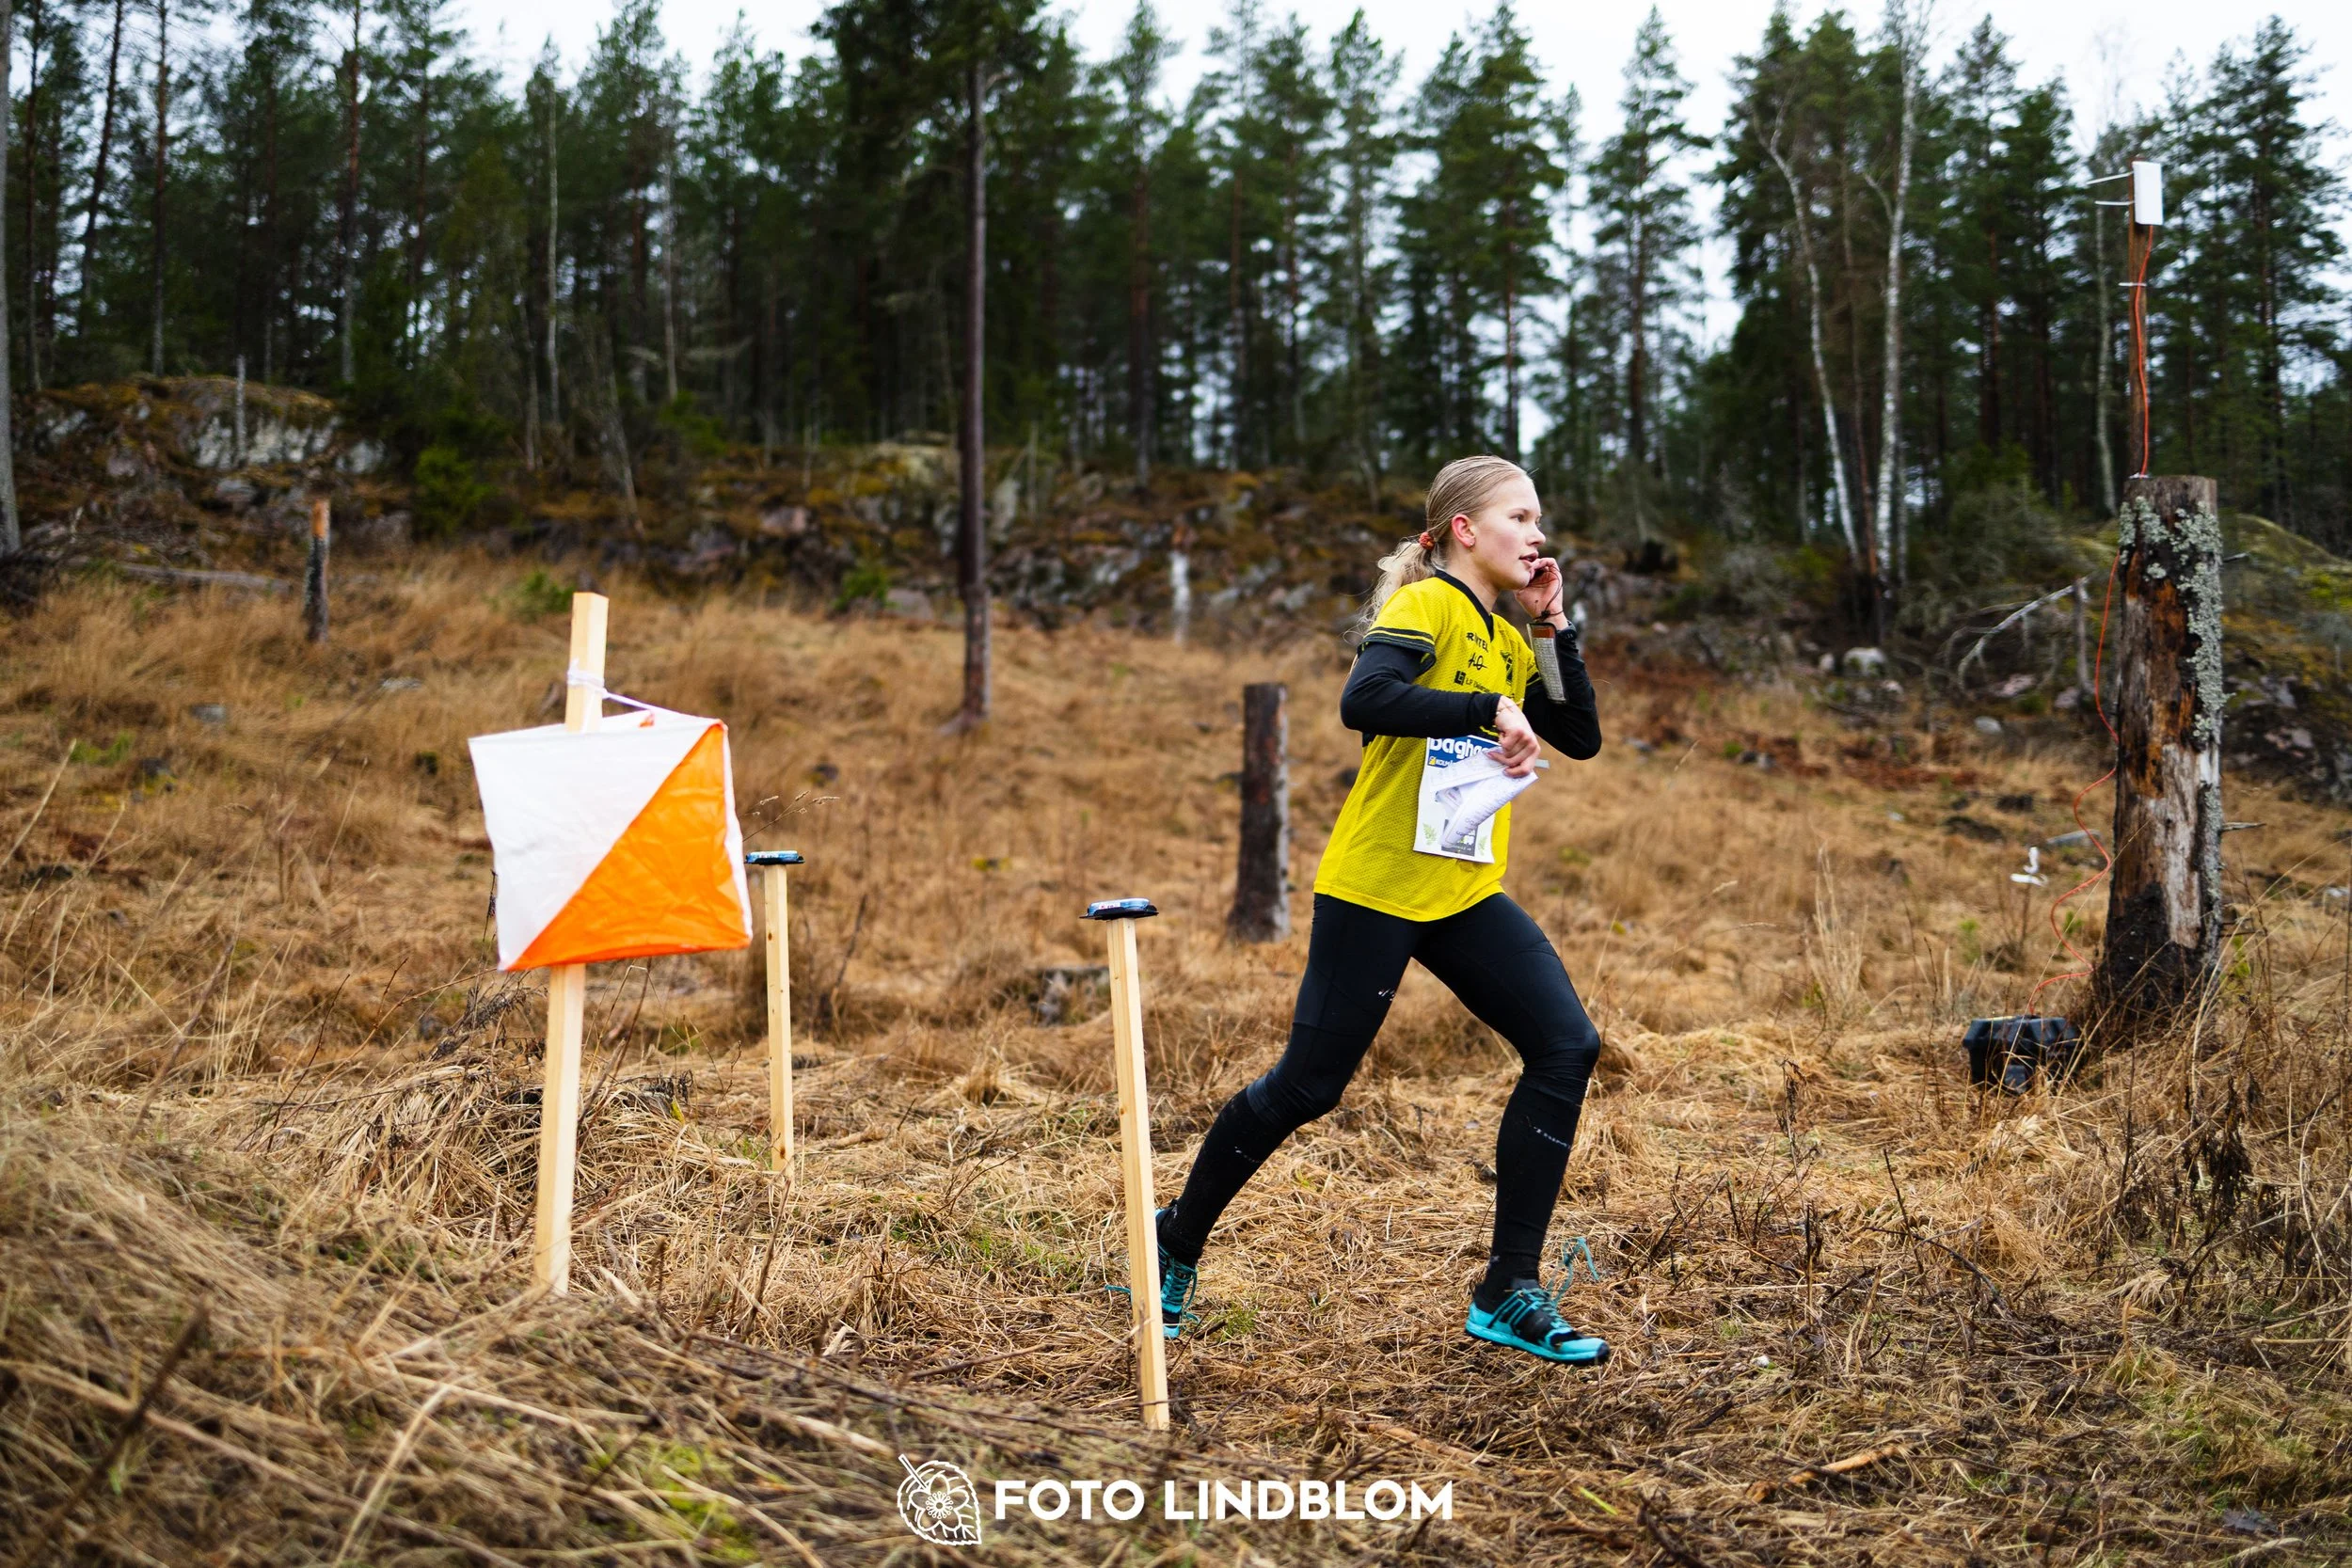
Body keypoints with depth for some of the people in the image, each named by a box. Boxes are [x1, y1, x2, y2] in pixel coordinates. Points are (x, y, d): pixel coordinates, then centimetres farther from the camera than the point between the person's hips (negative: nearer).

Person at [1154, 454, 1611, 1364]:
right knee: (1308, 1085, -2)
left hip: (1466, 893, 8)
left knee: (1566, 1048, -6)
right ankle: (1179, 1241, 23)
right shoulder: (1427, 605, -11)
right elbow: (1365, 698, -28)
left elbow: (1583, 739, 14)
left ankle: (1509, 1294, 0)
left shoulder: (1507, 640, 14)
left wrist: (1554, 624, 7)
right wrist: (1489, 710, -27)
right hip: (1375, 888, -8)